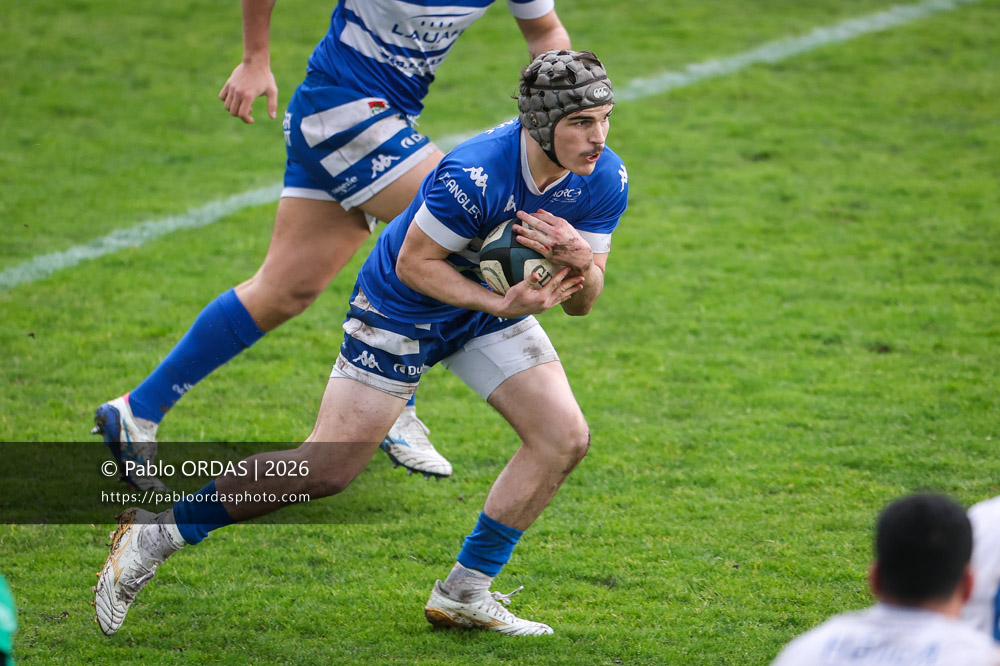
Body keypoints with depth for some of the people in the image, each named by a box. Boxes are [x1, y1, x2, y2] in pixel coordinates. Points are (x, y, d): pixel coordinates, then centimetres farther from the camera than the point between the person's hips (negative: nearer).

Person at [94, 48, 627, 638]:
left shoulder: (606, 180, -15)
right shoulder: (474, 174, -36)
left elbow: (581, 304, -8)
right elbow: (414, 262, -23)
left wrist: (581, 263, -30)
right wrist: (500, 304, -32)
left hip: (492, 307, 7)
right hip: (401, 308, -7)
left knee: (566, 437, -7)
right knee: (327, 469, -10)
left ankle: (465, 594, 6)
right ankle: (158, 535, 4)